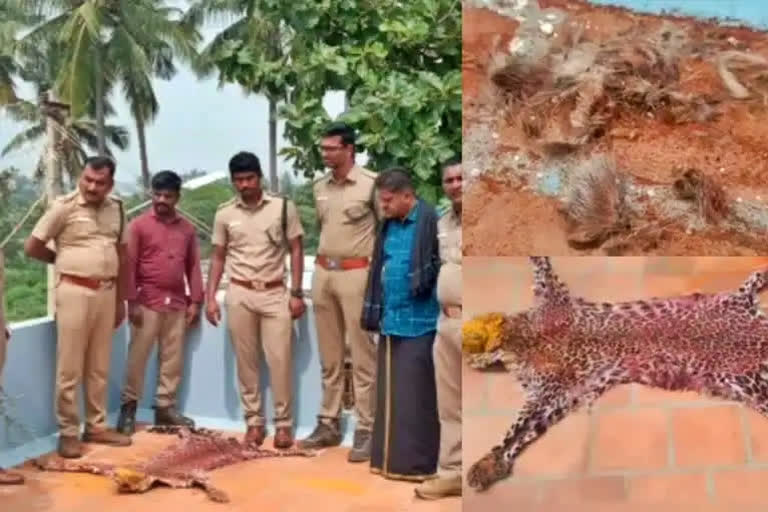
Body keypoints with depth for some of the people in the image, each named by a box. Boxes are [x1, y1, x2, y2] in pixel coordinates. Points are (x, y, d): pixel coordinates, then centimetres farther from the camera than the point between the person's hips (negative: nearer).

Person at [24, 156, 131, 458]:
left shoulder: (116, 208, 8)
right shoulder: (64, 207, -8)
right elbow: (32, 247, -5)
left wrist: (120, 299, 13)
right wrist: (64, 260, 8)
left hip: (106, 291, 5)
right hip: (75, 291, -5)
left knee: (99, 366, 11)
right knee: (70, 367, 0)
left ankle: (96, 426, 21)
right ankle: (68, 433, 8)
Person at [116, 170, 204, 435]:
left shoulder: (187, 228, 8)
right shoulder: (139, 225, -2)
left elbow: (193, 266, 10)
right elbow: (129, 265, -5)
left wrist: (195, 301, 5)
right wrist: (131, 301, -11)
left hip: (177, 303, 4)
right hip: (147, 302, -4)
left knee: (173, 358, 8)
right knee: (138, 356, 1)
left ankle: (165, 406, 17)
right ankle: (128, 406, 11)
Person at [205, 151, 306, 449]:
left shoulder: (284, 207, -2)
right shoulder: (224, 214, 3)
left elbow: (296, 251, 1)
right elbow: (218, 258, 9)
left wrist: (296, 293, -5)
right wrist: (210, 298, 2)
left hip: (275, 293, -2)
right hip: (239, 295, 2)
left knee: (280, 360, -2)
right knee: (246, 362, 6)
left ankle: (283, 423, 10)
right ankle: (254, 421, 17)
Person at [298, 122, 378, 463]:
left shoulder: (371, 183, -8)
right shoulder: (320, 187, 10)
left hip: (356, 273, -6)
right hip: (323, 273, 6)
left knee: (362, 356, -2)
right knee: (329, 357, 12)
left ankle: (365, 431, 3)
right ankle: (328, 424, 21)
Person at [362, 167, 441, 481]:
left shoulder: (428, 221, -11)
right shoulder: (389, 225, 13)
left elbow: (440, 267, -14)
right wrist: (374, 311, 15)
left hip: (416, 322, -8)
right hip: (390, 320, 8)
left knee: (413, 395, -2)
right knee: (390, 393, 12)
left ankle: (415, 462, 7)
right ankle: (389, 458, 21)